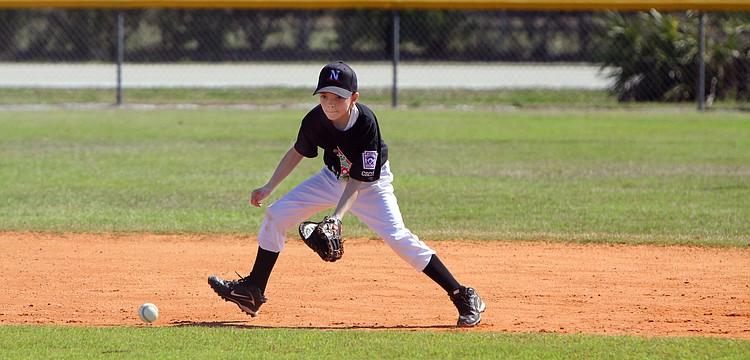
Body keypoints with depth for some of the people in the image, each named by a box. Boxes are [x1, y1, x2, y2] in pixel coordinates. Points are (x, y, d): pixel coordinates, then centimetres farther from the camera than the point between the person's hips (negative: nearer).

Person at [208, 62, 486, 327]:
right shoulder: (315, 120, -20)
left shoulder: (366, 124, -33)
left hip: (371, 185, -5)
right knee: (276, 215, -2)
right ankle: (252, 293, 14)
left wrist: (337, 217, -42)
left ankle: (463, 297, -18)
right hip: (332, 178, 6)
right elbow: (297, 152, 2)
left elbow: (358, 180, -30)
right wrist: (269, 187, 0)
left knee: (397, 237, -23)